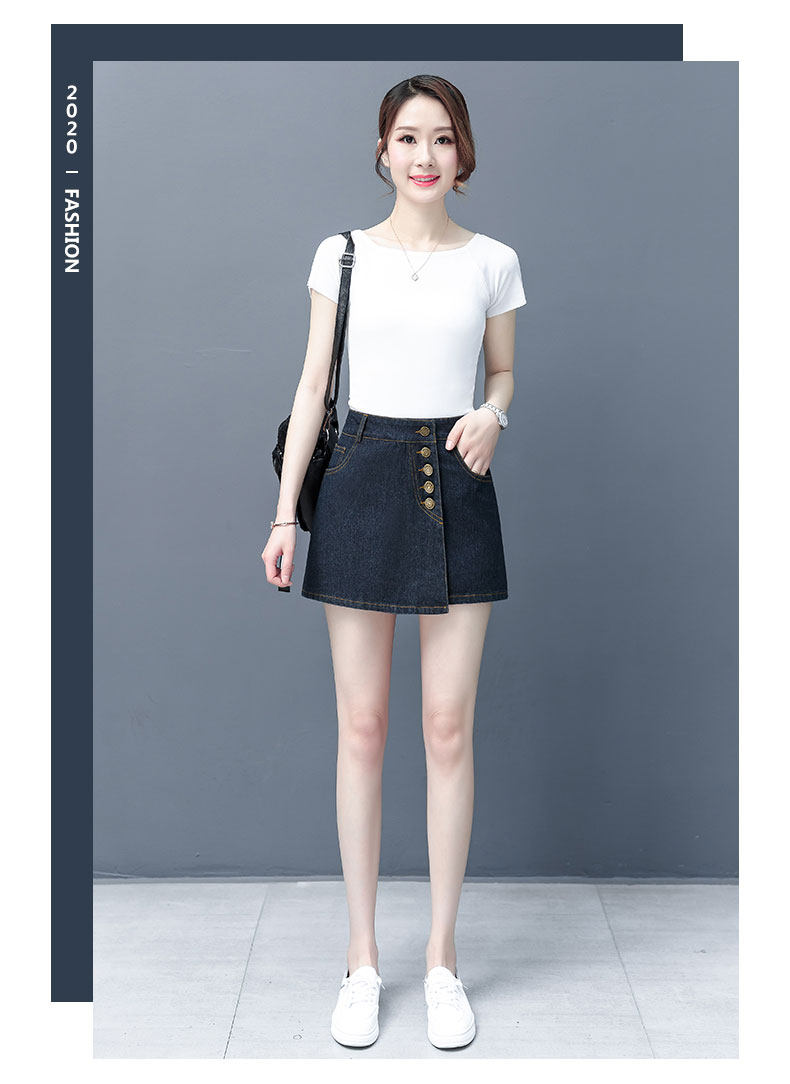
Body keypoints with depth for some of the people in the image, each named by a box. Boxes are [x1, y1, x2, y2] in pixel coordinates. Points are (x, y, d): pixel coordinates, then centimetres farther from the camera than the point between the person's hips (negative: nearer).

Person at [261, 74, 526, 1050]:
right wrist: (285, 511, -1)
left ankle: (442, 957, 17)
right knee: (361, 727, 3)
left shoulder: (492, 262, 7)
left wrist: (492, 414, -6)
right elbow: (313, 384, 5)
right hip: (364, 479, 0)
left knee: (450, 728, 1)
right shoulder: (343, 254, 5)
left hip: (457, 488, 1)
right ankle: (362, 957, 18)